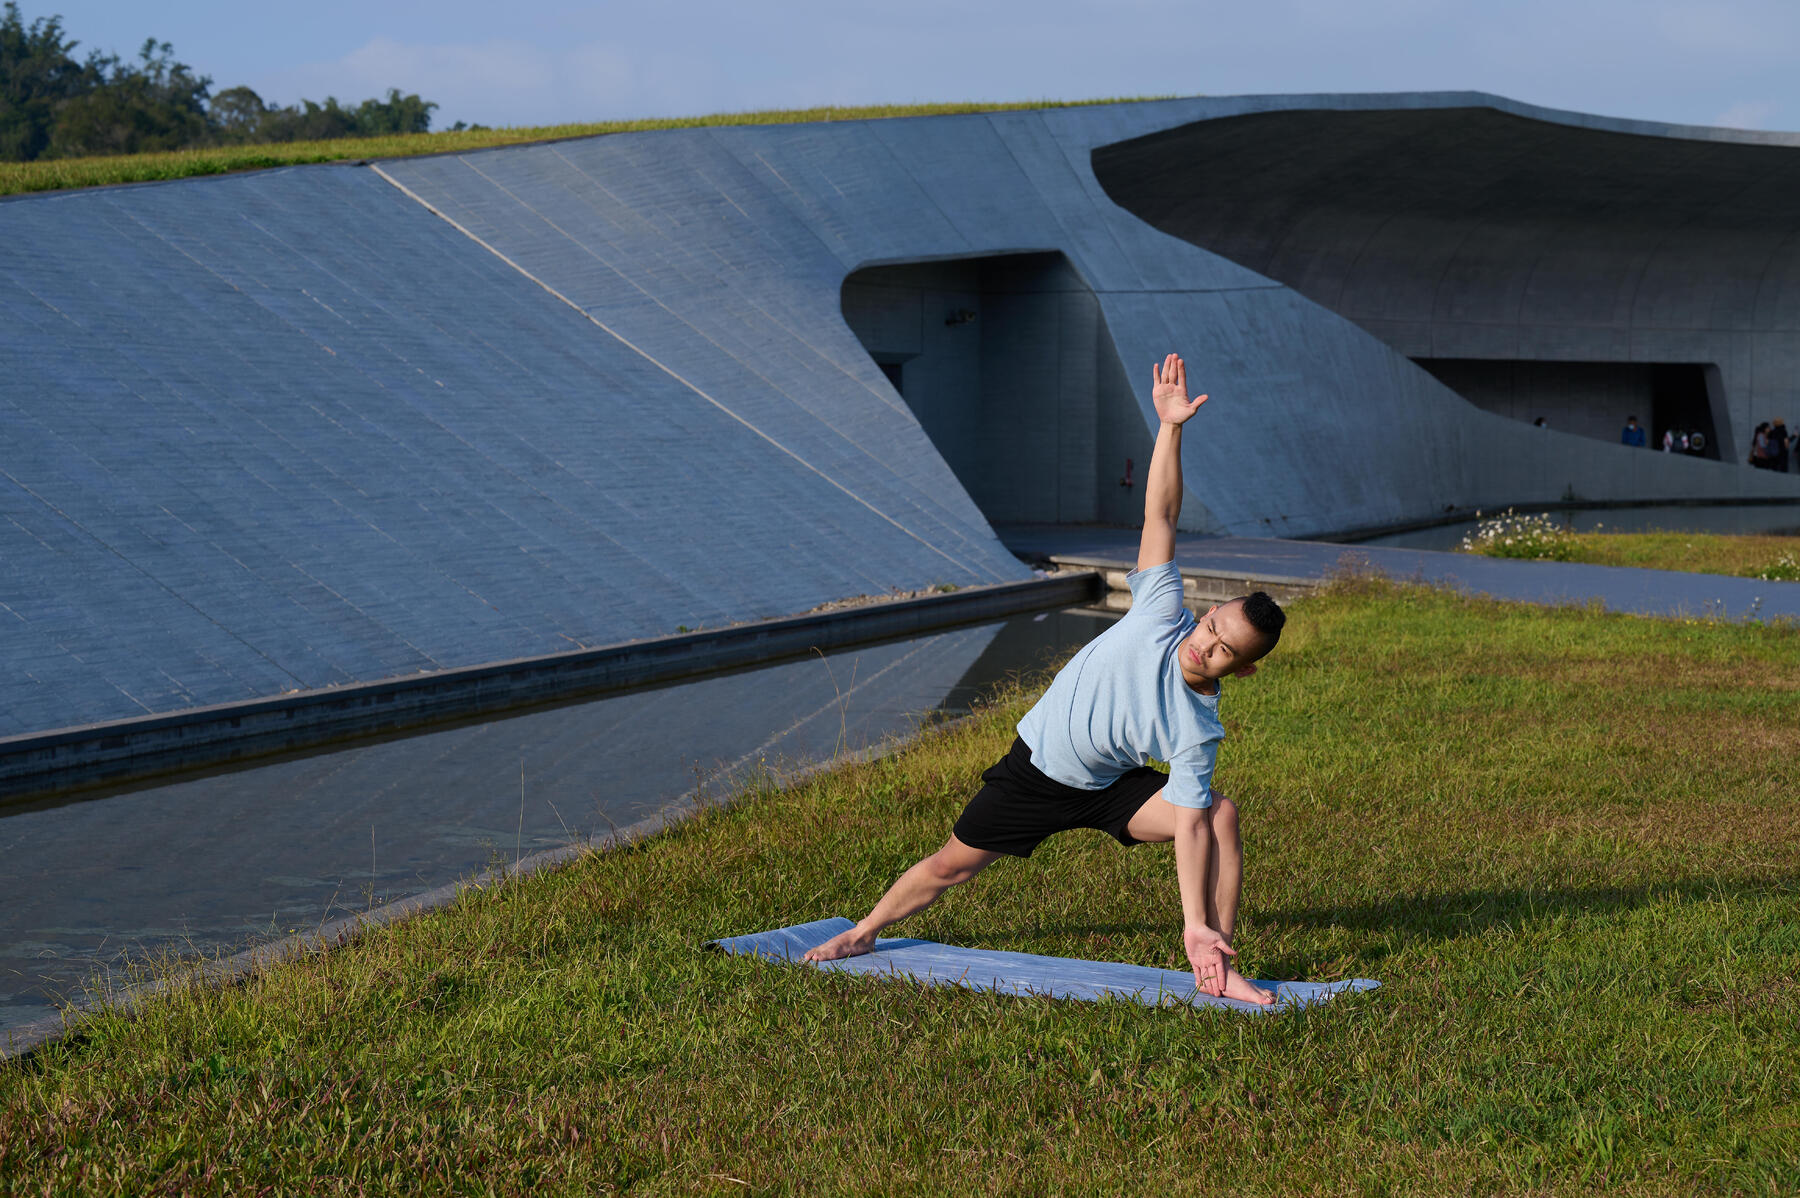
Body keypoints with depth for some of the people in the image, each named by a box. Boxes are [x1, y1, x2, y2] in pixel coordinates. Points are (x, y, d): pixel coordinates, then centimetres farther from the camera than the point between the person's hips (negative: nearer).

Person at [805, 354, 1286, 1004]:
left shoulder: (1198, 731, -26)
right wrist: (1170, 427, -36)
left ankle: (1218, 969, -12)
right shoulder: (1163, 616, -24)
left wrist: (1196, 925, -36)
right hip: (1035, 768, 1)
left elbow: (1188, 825, -27)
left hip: (1110, 789, -1)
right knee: (953, 864, 7)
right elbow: (1160, 516, -27)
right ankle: (866, 931, 35)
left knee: (1220, 813, -23)